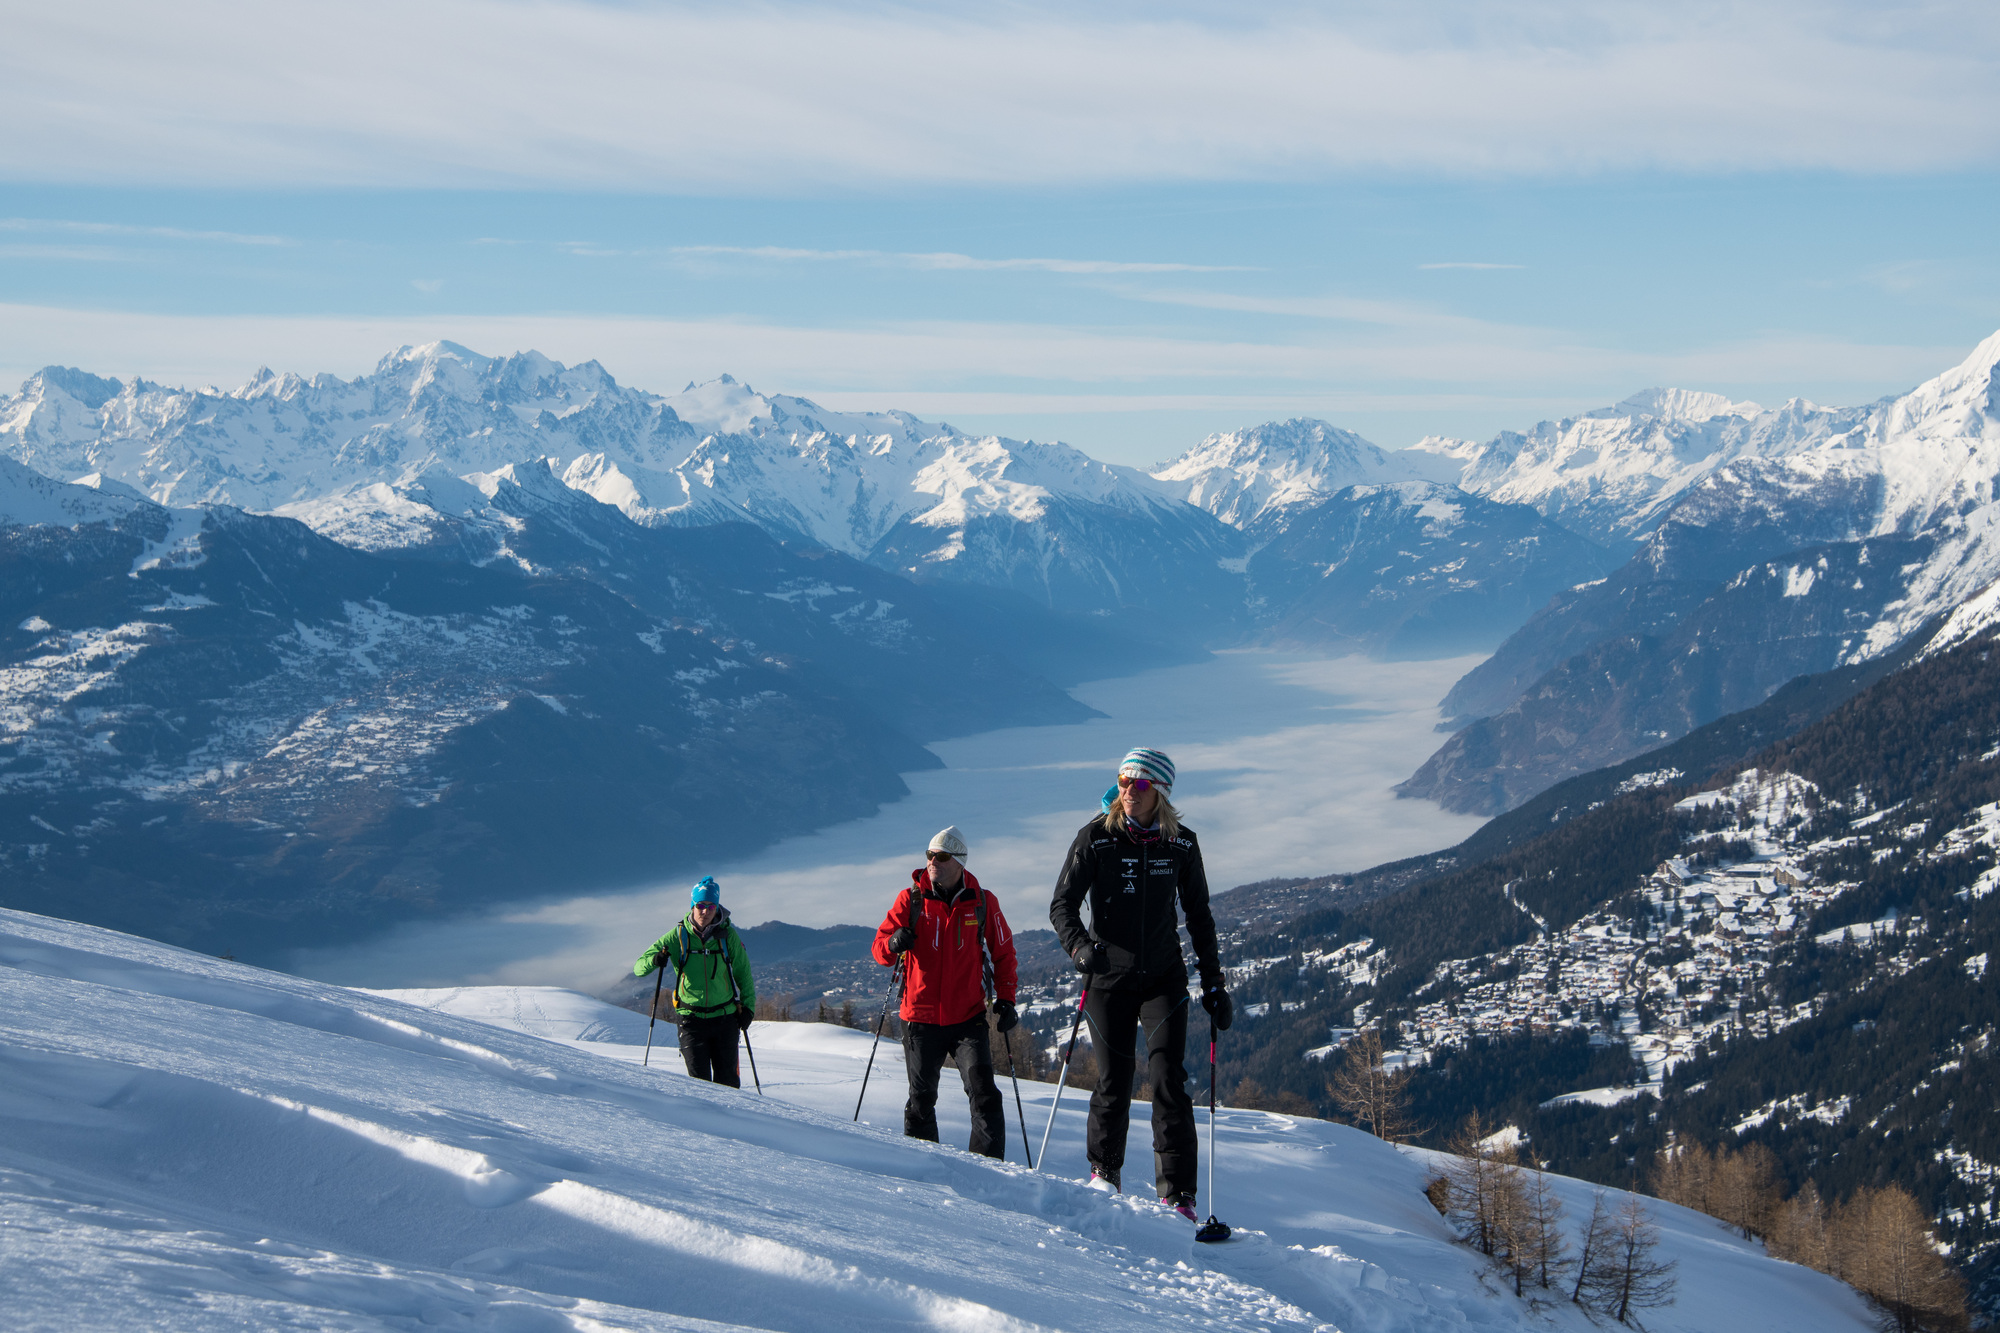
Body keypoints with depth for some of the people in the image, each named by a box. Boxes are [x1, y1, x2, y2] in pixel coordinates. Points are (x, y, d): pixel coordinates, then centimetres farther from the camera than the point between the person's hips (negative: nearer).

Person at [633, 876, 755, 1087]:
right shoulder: (678, 936, -3)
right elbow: (639, 967, -2)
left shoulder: (727, 935, 0)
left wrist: (748, 1005, 1)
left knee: (727, 1081, 1)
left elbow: (743, 973, 12)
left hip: (724, 1016, 1)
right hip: (691, 1018, -1)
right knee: (699, 1080, -8)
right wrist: (654, 960, -24)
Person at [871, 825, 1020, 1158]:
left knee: (982, 1091, -14)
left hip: (968, 1018, -1)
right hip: (920, 1018, 1)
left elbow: (1003, 954, 12)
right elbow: (879, 948, 2)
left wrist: (1005, 999, 1)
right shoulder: (910, 900, 2)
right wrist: (894, 943, -21)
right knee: (921, 1097, 10)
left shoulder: (982, 903, 2)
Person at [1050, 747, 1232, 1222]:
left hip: (1164, 979, 1)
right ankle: (1104, 1172, 26)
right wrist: (1081, 947, -26)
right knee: (1114, 1081, 1)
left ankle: (1179, 1195, -6)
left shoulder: (1181, 844, 0)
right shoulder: (1095, 838, -6)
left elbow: (1198, 915, 11)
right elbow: (1062, 906, -6)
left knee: (1169, 1080, -9)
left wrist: (1214, 983, 9)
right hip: (1109, 979, -1)